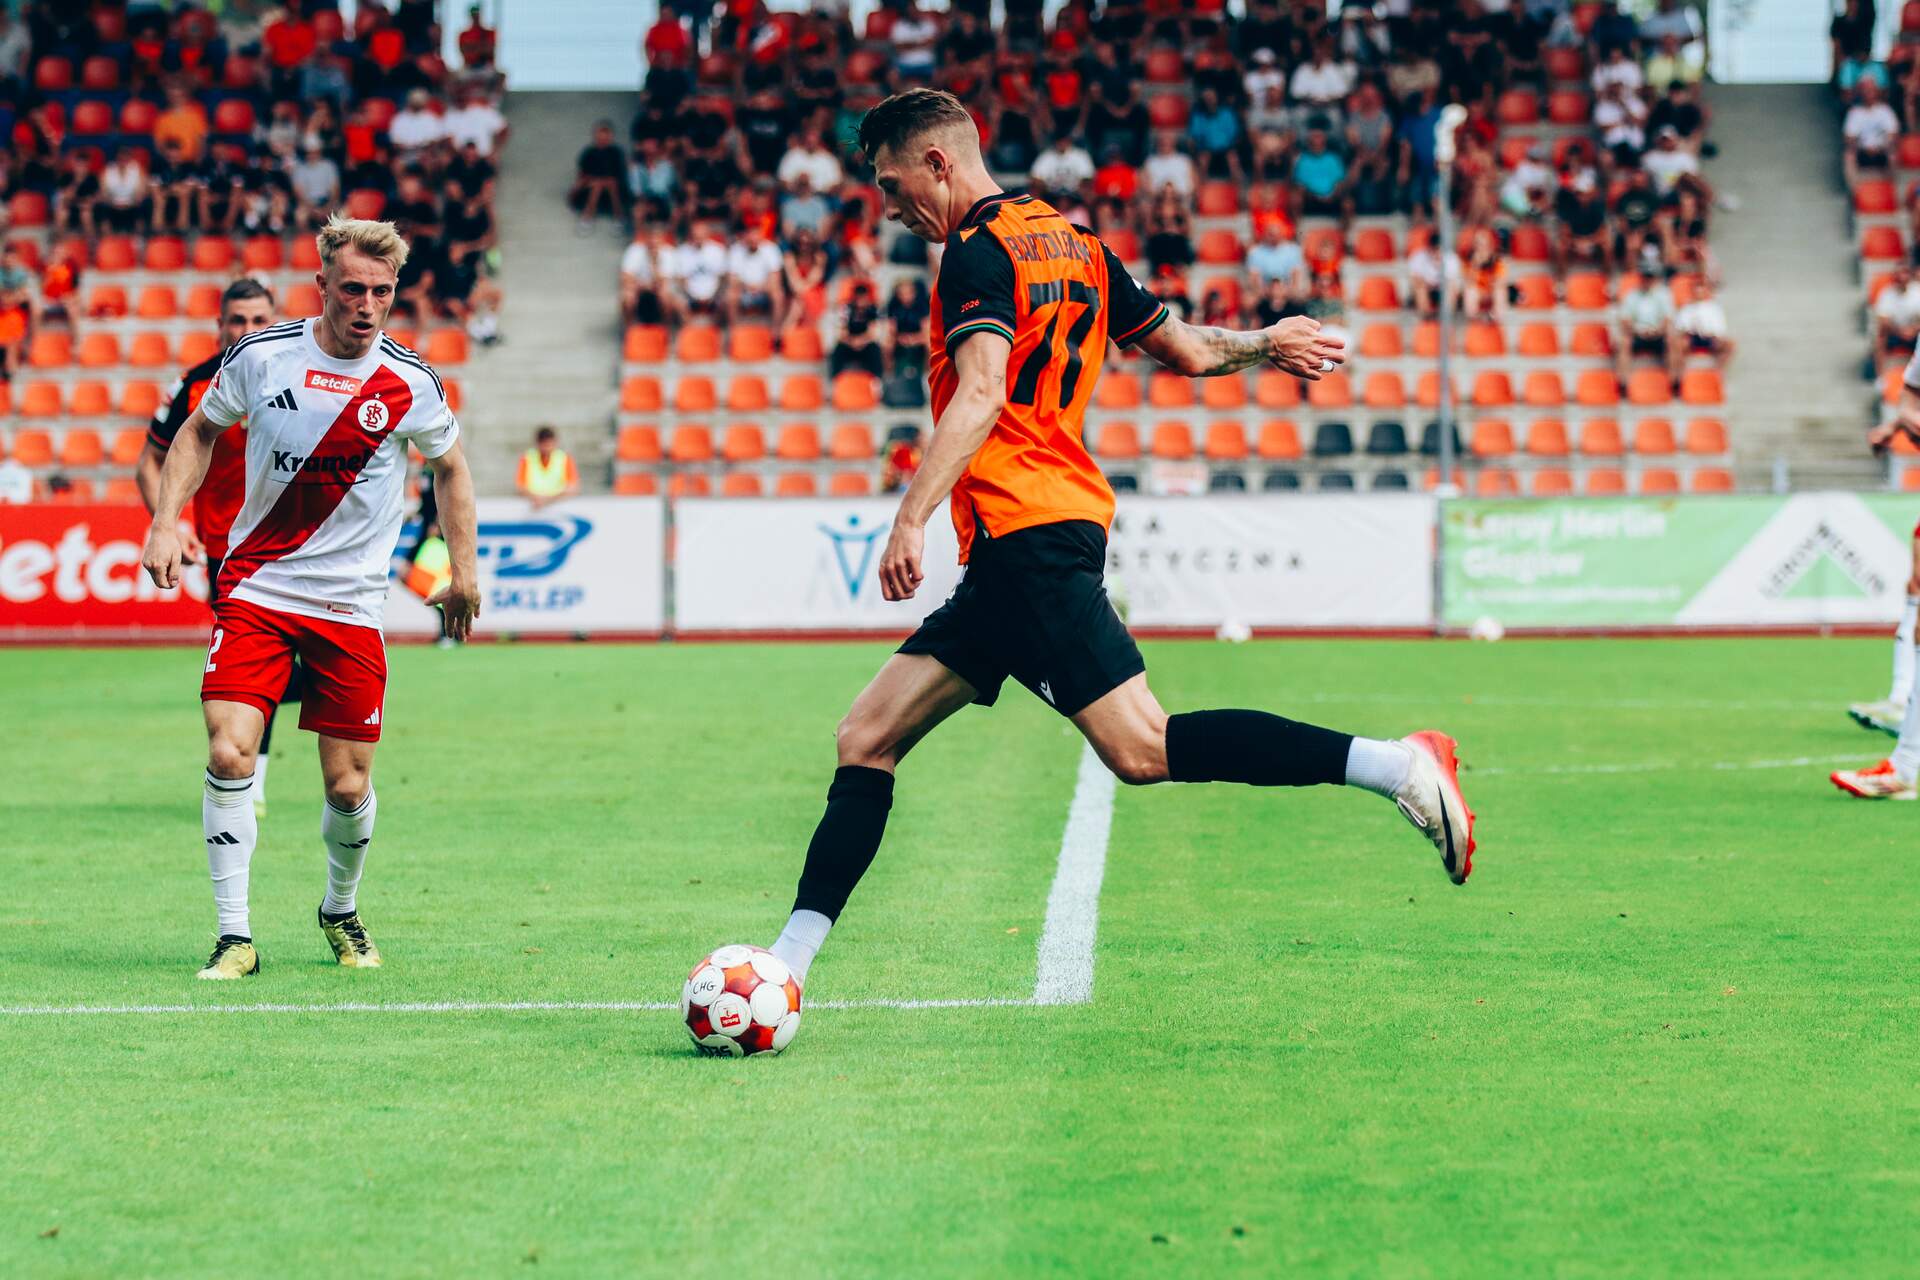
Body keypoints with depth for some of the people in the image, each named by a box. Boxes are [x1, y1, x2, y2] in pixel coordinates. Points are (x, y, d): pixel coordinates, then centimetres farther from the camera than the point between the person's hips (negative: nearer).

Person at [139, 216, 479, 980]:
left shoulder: (411, 384, -5)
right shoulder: (260, 357, -5)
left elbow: (449, 466, 14)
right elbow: (199, 431, 12)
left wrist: (464, 568, 10)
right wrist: (166, 523, 1)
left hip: (350, 606, 1)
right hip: (253, 591, 0)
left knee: (348, 788, 2)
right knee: (229, 754, -17)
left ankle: (341, 912, 31)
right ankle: (235, 938, -7)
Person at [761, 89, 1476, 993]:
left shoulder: (979, 251, -7)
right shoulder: (1075, 247, 19)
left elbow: (980, 396, -22)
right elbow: (1189, 351, 25)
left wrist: (911, 518, -31)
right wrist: (1263, 344, 45)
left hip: (1026, 533, -10)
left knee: (1142, 750, -17)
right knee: (866, 742, 7)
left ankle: (1394, 765, -19)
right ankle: (787, 963, 5)